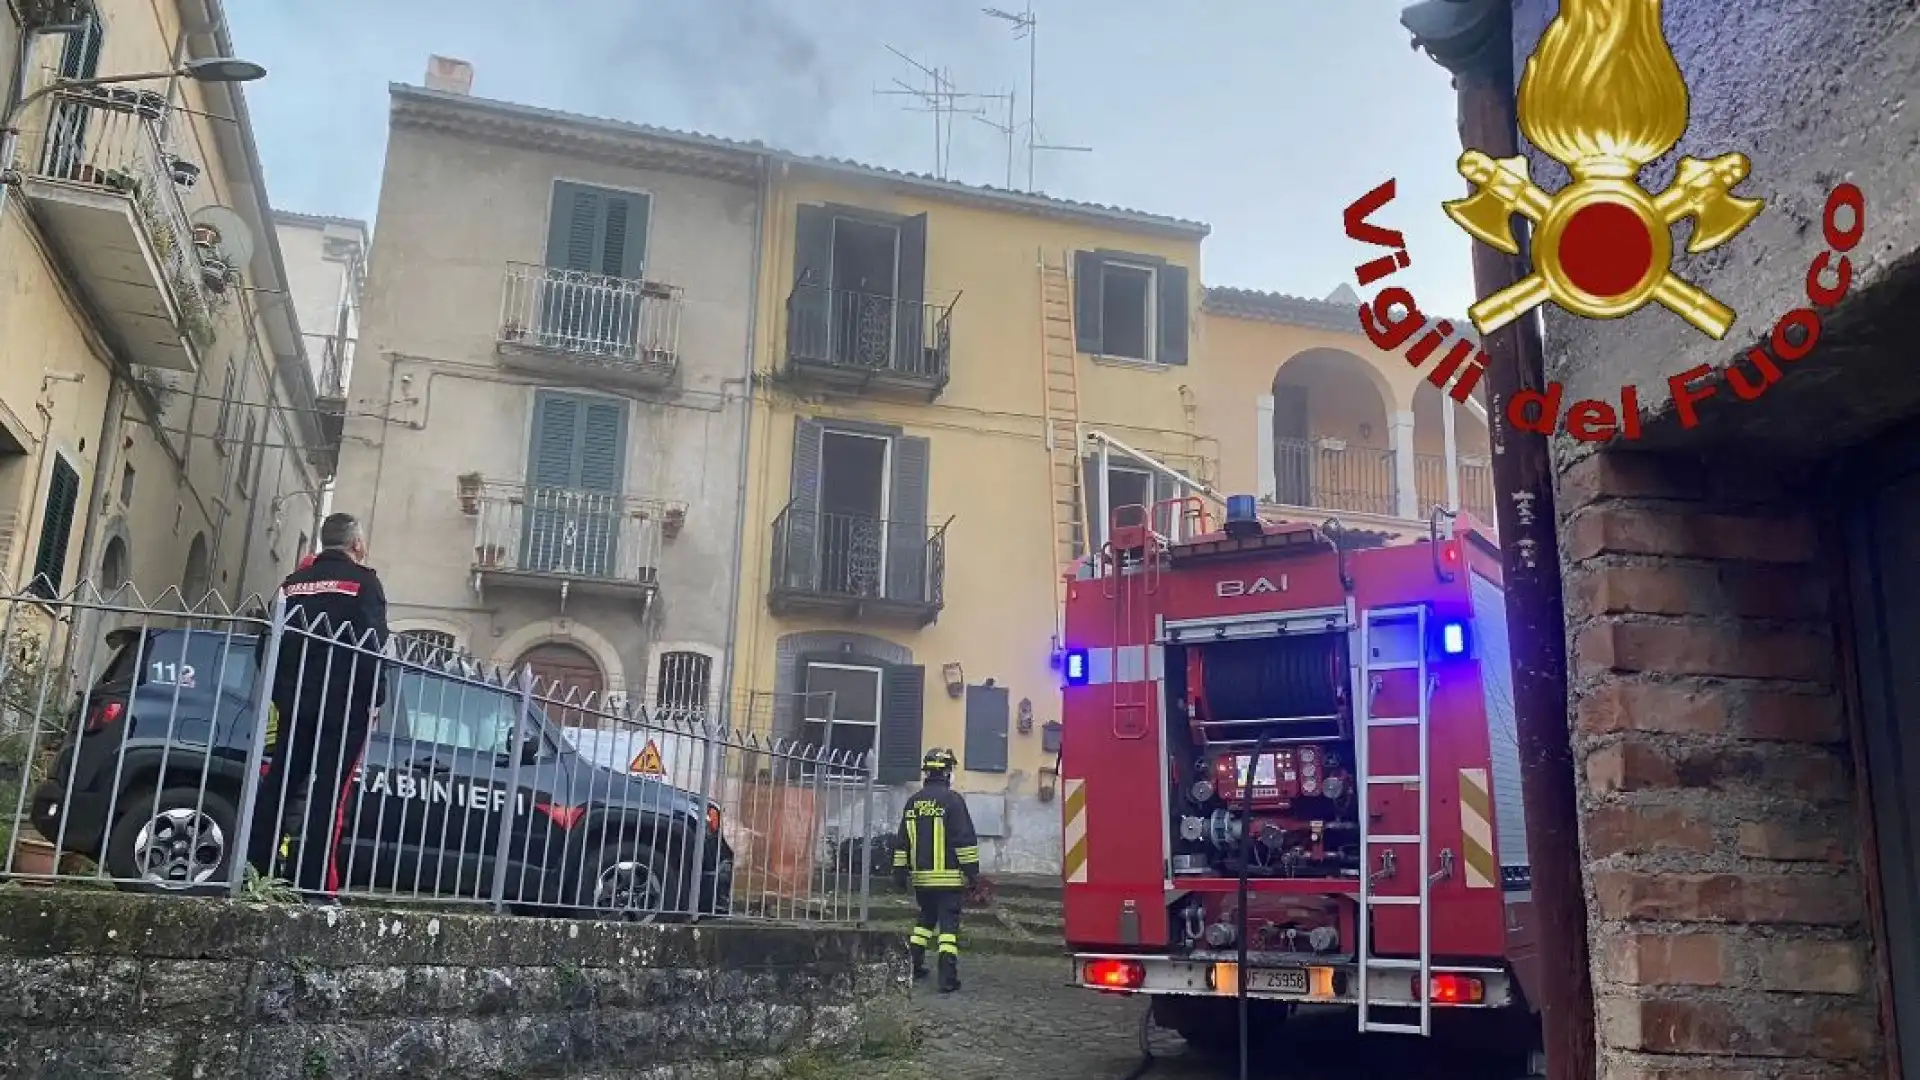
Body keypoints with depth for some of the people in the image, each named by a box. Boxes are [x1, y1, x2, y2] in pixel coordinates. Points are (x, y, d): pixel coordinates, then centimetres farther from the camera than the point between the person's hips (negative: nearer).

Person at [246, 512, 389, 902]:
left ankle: (253, 874, 10)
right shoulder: (363, 580, -4)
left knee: (278, 786, 10)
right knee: (327, 794, -5)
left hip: (295, 701, 6)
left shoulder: (294, 582, 15)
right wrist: (374, 699, -4)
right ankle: (315, 884, -6)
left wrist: (280, 693, 20)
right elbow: (372, 644, -12)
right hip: (345, 705, -6)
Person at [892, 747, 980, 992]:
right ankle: (948, 977, -10)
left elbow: (902, 841, 14)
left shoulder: (913, 802, 9)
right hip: (949, 877, -6)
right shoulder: (952, 800, -11)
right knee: (949, 923, -4)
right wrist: (972, 870, -10)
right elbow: (965, 838, -14)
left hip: (921, 877, 6)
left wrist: (900, 872, 20)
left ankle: (913, 965, 22)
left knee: (926, 918, 22)